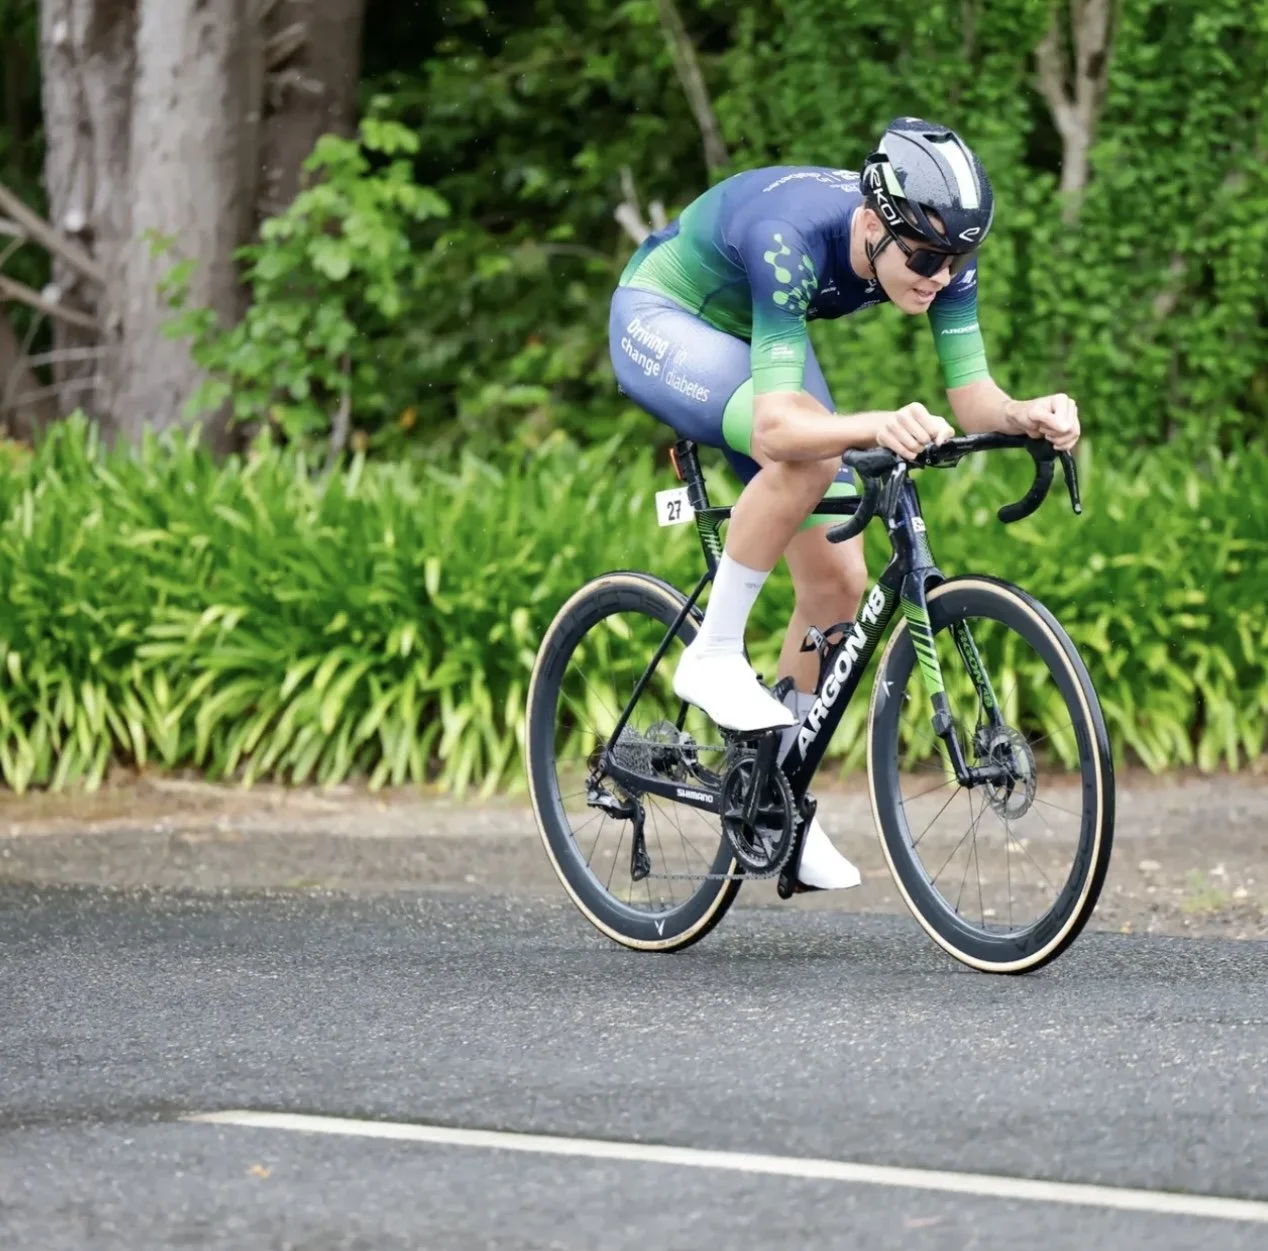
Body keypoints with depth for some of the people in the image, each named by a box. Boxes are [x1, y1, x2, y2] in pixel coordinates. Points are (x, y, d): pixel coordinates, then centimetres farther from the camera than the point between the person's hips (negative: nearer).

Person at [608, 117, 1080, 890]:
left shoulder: (939, 246, -23)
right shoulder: (794, 237, -41)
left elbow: (972, 398, -22)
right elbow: (775, 425, -48)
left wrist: (1026, 416, -44)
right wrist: (876, 427, -66)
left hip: (756, 337, 7)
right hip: (661, 324, -7)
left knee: (839, 581, -2)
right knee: (809, 457, -36)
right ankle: (714, 654, -19)